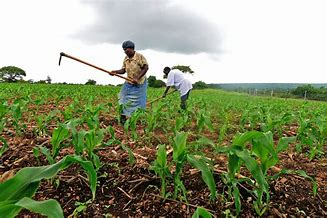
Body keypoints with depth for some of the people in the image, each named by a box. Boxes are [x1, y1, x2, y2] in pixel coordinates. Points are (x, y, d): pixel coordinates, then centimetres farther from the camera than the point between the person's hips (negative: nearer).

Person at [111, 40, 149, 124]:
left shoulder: (140, 56, -15)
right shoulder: (126, 59, 2)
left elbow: (146, 68, -19)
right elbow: (123, 70, 4)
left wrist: (137, 78, -25)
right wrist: (115, 72, -16)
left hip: (139, 84, -5)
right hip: (129, 83, 6)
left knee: (138, 102, 2)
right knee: (125, 100, 3)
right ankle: (123, 117, 11)